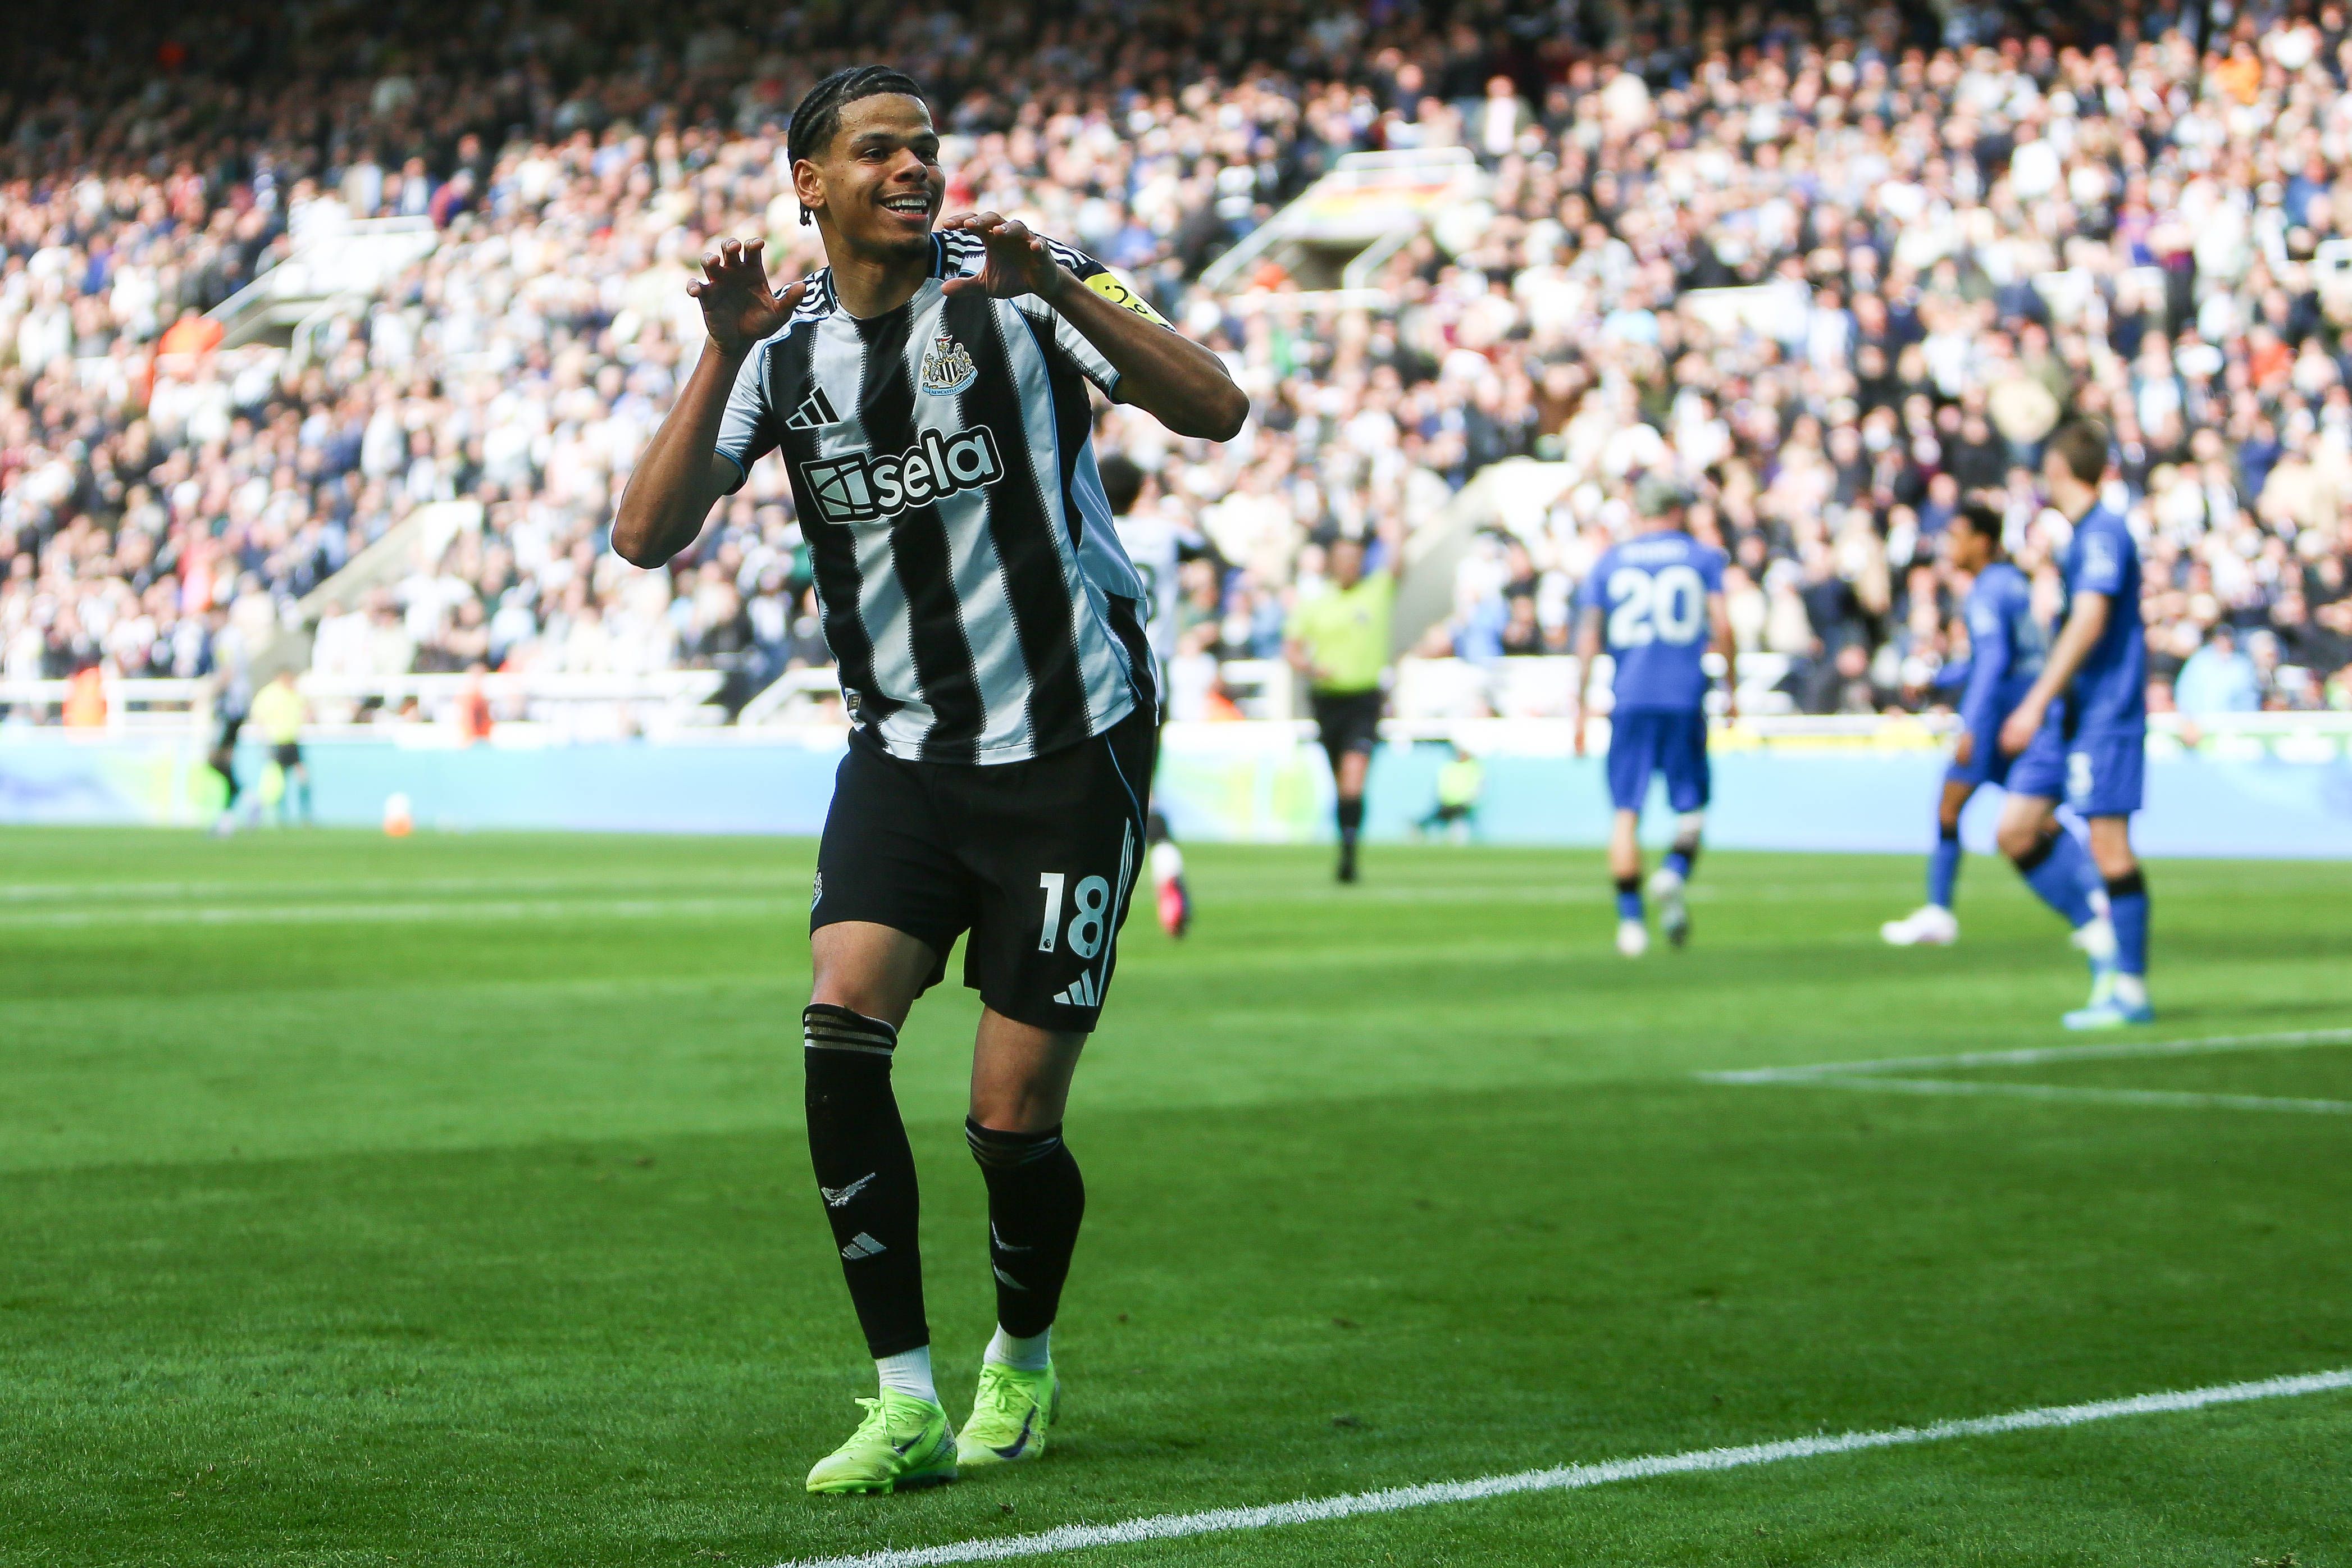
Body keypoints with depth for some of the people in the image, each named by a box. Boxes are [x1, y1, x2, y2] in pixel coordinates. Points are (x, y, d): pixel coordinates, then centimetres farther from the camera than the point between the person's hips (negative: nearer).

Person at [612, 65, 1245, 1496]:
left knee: (1014, 1123, -4)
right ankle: (908, 1405, -10)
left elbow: (1216, 412, -17)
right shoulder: (786, 351, 4)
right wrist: (726, 356, -16)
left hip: (1072, 753, -3)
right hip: (904, 757, 3)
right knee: (841, 1030, -19)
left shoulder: (1010, 292, -6)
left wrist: (1060, 289, -29)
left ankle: (1025, 1365, 27)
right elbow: (648, 535, -6)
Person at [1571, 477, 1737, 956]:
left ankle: (1630, 917, -5)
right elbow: (1722, 625, -1)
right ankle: (1675, 872, -21)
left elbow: (1588, 635, 5)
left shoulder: (1609, 562, 11)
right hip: (1684, 697, -1)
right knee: (1691, 804, 8)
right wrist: (1732, 688, 7)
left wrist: (1581, 703, 8)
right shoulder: (1702, 557, 8)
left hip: (1628, 700, 1)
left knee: (1626, 811, 2)